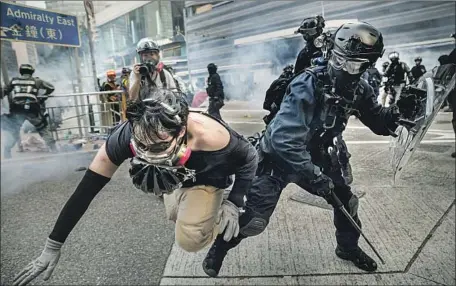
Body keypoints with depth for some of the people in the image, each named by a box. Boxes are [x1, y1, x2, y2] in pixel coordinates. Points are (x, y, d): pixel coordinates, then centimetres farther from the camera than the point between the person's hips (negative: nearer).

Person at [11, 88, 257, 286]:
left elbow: (250, 158, -22)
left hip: (207, 177, -3)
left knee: (189, 240, -17)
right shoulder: (126, 136, -37)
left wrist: (234, 203, -24)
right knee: (176, 215, 26)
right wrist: (53, 246, -19)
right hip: (177, 175, 4)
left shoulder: (209, 136, -45)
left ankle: (221, 217, 10)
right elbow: (86, 189, -25)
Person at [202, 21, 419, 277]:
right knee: (254, 221, -8)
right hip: (279, 157, -6)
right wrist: (314, 176, -33)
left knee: (346, 200, 13)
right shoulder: (309, 84, -30)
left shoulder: (359, 90, -8)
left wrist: (400, 111, -18)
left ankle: (348, 248, 45)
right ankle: (219, 248, 23)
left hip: (316, 156, 7)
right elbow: (284, 138, -37)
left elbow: (380, 122, 4)